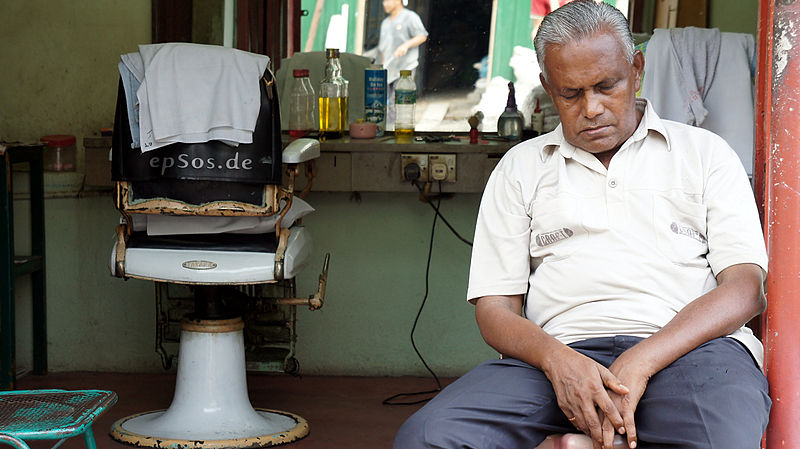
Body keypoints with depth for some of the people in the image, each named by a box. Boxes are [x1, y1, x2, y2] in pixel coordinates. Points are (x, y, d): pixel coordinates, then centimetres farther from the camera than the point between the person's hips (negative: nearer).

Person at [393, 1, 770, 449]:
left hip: (690, 345, -2)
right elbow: (495, 308, 13)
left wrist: (641, 361, -13)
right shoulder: (521, 168, 21)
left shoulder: (704, 152, 17)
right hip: (561, 352, 3)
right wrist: (557, 359, -12)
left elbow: (746, 285, 3)